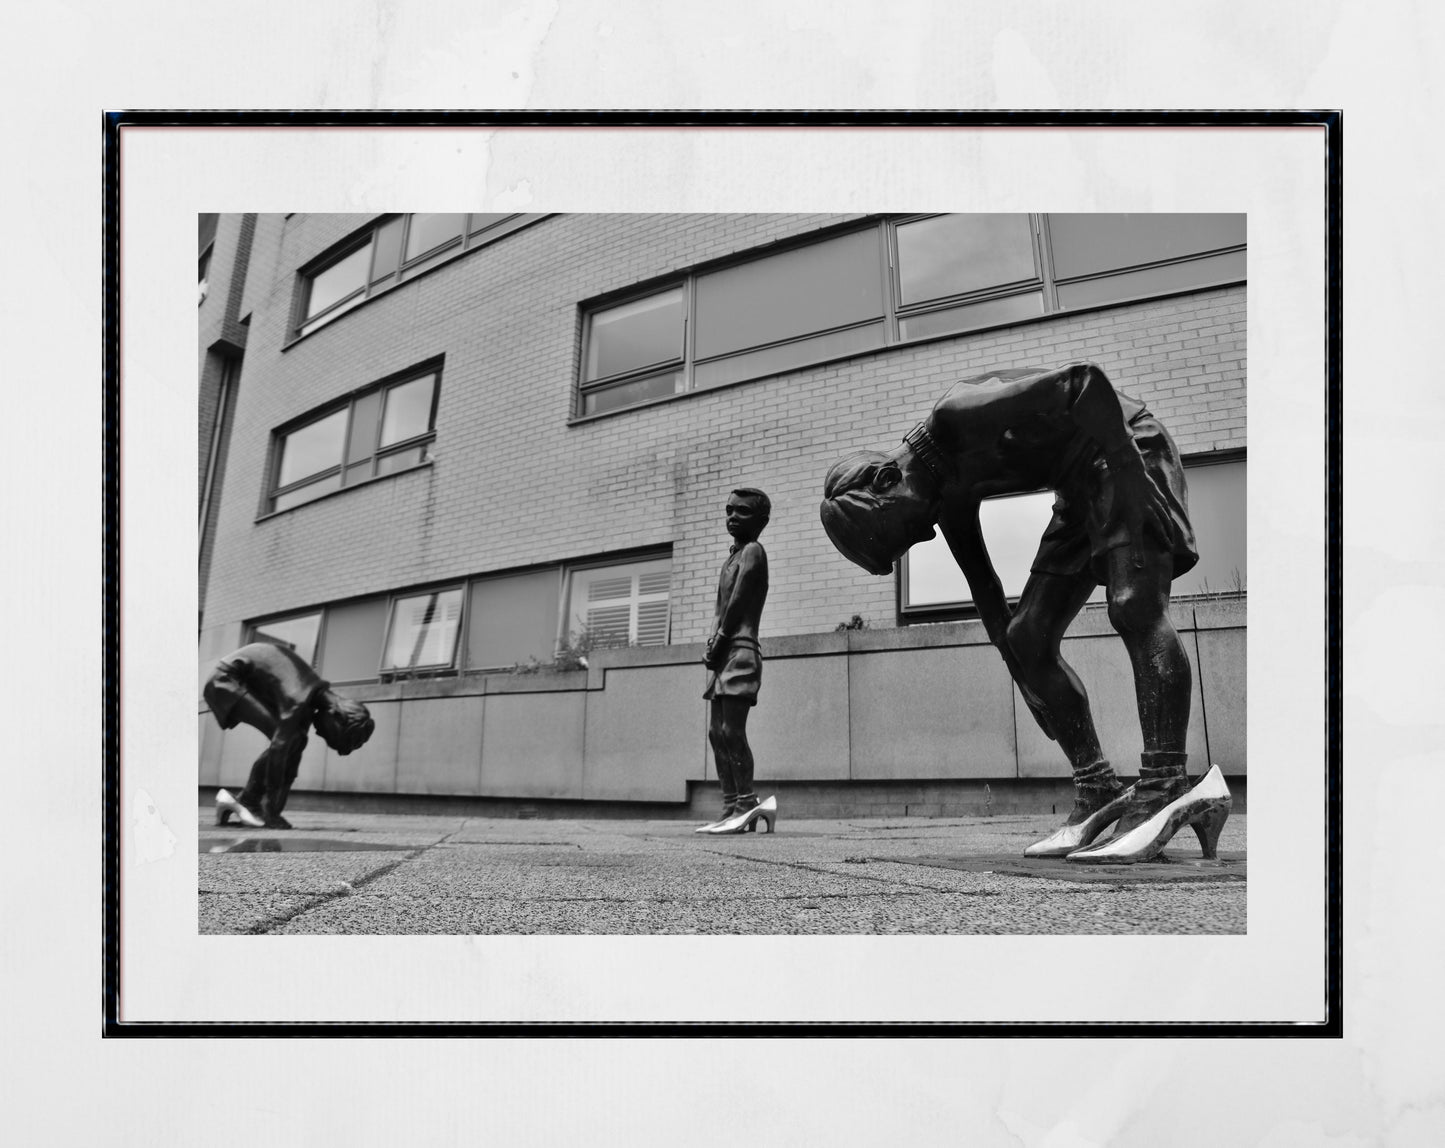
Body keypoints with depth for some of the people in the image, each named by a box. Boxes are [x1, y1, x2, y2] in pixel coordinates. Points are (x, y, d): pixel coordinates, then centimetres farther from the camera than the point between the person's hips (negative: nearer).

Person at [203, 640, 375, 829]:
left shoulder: (321, 696, -3)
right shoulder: (297, 701, -31)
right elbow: (278, 749, -31)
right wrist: (272, 810, -27)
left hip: (251, 682, 9)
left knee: (294, 741, 0)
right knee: (287, 738, -22)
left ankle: (243, 802, 3)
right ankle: (249, 803, -13)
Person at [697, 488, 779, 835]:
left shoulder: (752, 551, -3)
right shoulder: (734, 555, 23)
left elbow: (737, 603, -12)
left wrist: (717, 644, -11)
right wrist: (711, 645, 7)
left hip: (739, 650, -9)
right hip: (722, 654, 9)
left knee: (732, 730, -13)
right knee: (716, 732, 6)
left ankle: (747, 806, -10)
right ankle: (731, 810, 7)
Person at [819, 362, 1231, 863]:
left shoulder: (957, 416, -26)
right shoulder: (946, 497, 0)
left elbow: (1085, 380, -29)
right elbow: (984, 589, 6)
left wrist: (1125, 465, -30)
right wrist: (1023, 676, 5)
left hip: (1127, 451, -8)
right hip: (1080, 489, 8)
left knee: (1134, 607, -27)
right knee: (1028, 636, -2)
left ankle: (1163, 787, -30)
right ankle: (1098, 790, -1)